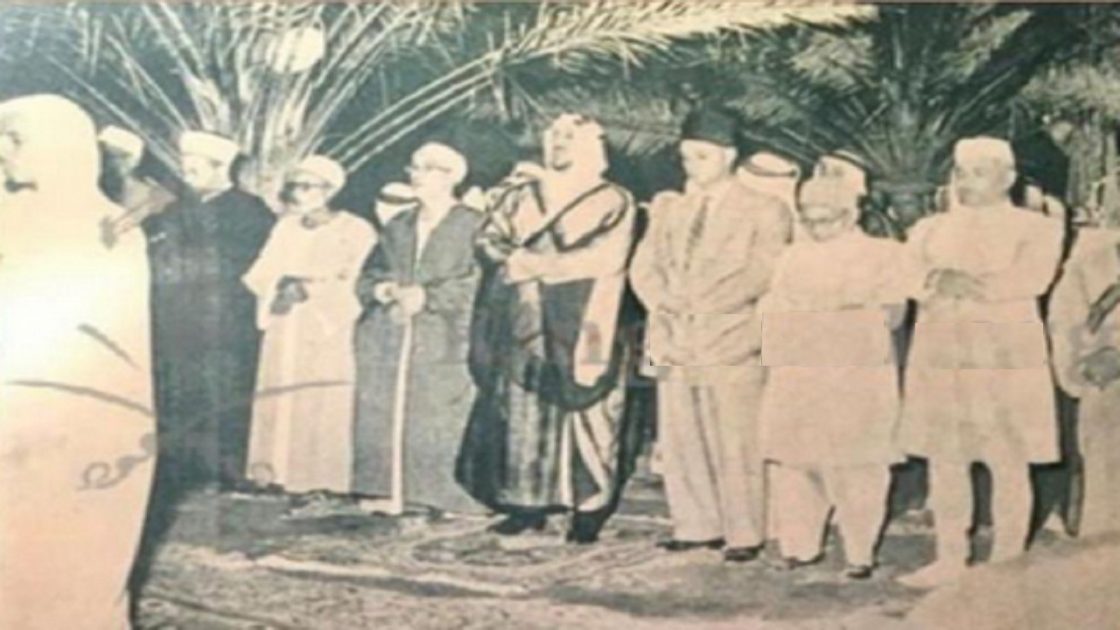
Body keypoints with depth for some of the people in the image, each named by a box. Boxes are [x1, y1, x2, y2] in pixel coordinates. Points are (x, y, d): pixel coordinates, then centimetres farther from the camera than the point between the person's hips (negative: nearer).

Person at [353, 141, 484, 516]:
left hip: (441, 343, -5)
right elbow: (368, 275, 21)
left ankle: (441, 497, -3)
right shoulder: (397, 227, 20)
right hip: (388, 340, 5)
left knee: (435, 424, -8)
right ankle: (389, 492, 5)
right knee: (384, 415, 0)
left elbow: (477, 283, -9)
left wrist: (427, 296, -14)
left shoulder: (472, 227, 1)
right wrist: (381, 289, -2)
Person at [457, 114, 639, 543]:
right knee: (521, 415, 1)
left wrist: (534, 263, -11)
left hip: (581, 330, -4)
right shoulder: (521, 197, 17)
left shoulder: (612, 202, 4)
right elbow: (489, 239, 8)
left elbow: (604, 258, -11)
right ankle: (527, 504, 8)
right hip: (524, 327, 4)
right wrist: (515, 260, -14)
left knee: (584, 416, -6)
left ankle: (588, 511, 0)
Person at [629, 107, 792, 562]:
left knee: (735, 445, -4)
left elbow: (761, 274, -8)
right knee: (680, 440, 5)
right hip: (676, 342, 5)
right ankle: (696, 526, 16)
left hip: (730, 342, -4)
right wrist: (664, 302, -7)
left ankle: (744, 534, 3)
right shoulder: (667, 207, 18)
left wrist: (703, 301, -15)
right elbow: (644, 267, 12)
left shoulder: (763, 211, 3)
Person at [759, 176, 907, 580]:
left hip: (857, 372, -3)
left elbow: (891, 314, -1)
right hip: (797, 375, 3)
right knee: (793, 459, 1)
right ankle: (800, 545, 10)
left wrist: (830, 312, -3)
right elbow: (771, 308, 14)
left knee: (855, 467, -3)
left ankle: (860, 552, 3)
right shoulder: (794, 257, 17)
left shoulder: (882, 254, 7)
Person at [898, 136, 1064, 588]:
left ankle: (1007, 563, 5)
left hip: (1006, 353, -4)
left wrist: (963, 285, -9)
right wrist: (940, 282, -17)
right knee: (945, 460, 5)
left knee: (1008, 462, -2)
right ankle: (950, 559, 14)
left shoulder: (1037, 228, 3)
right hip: (939, 353, 4)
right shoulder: (930, 228, 16)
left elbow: (1029, 279, -12)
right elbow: (909, 275, 2)